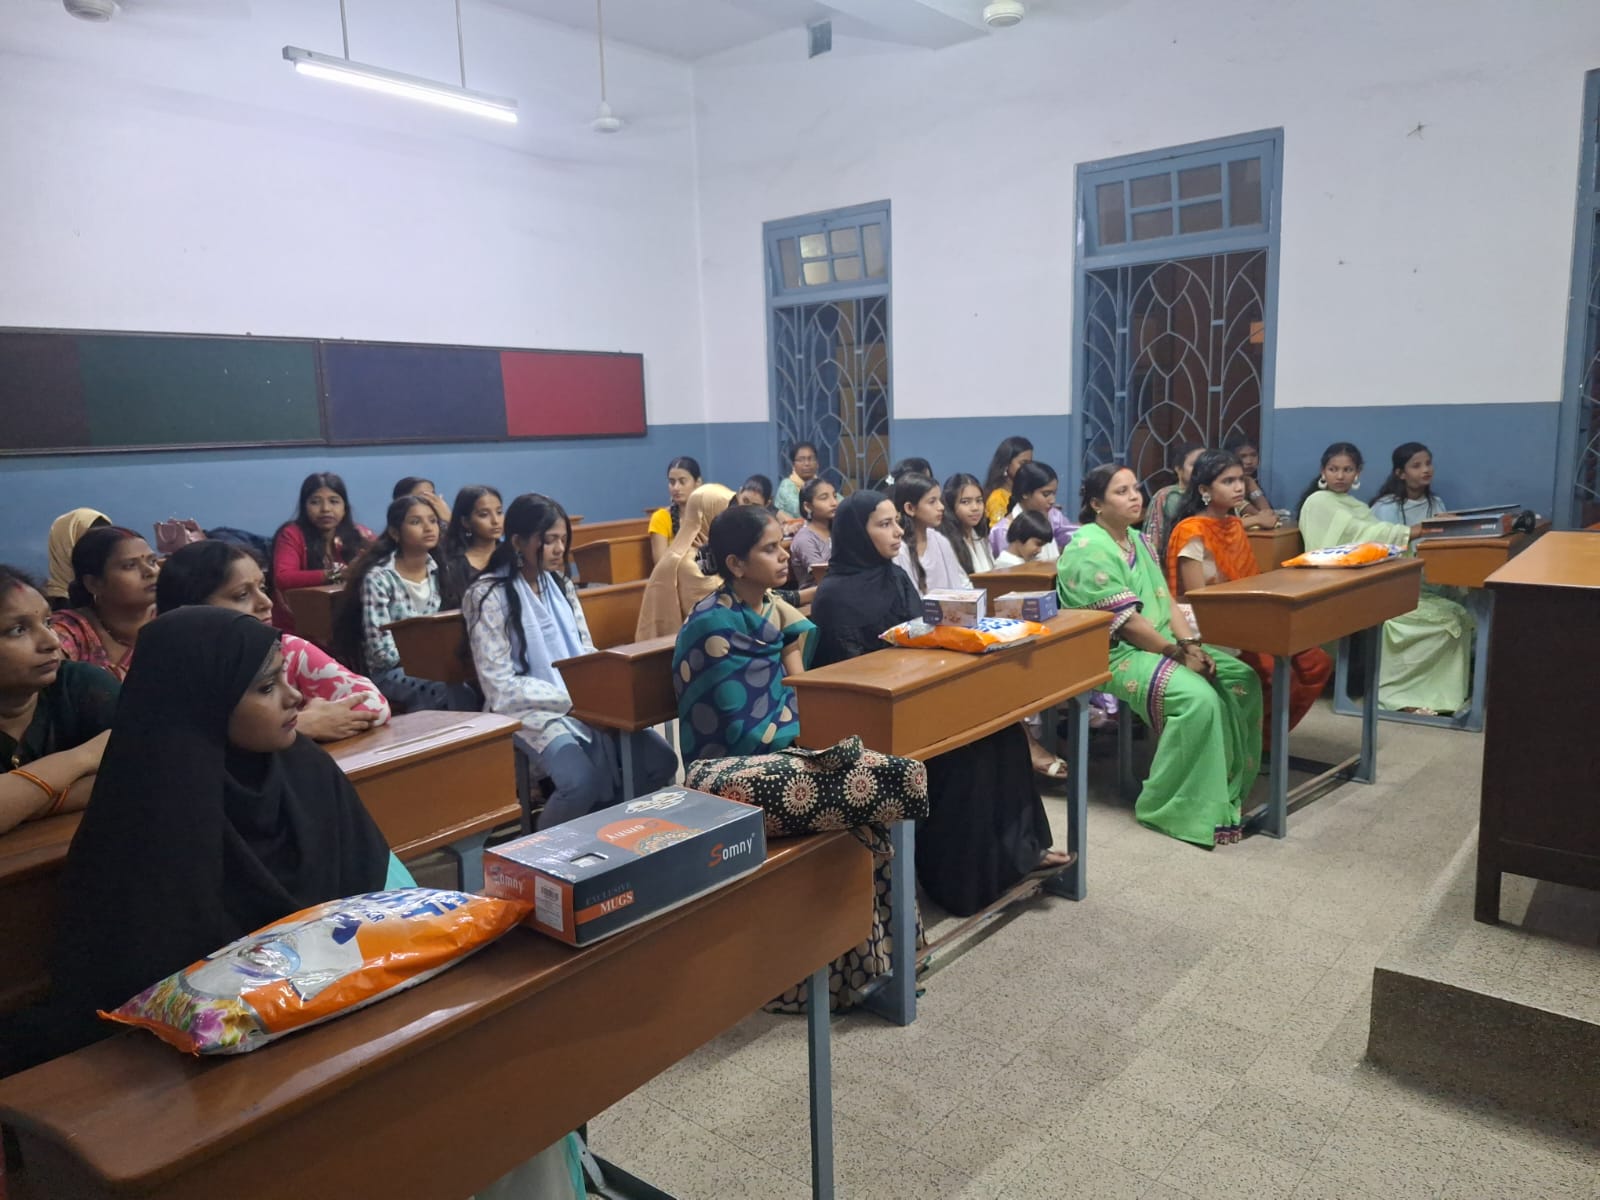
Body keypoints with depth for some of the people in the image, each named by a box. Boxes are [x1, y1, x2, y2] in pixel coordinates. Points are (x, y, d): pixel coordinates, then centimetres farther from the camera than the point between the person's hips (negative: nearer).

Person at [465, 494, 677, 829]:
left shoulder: (560, 583, 12)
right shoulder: (490, 596, -9)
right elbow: (500, 687, -13)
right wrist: (573, 699, -18)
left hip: (584, 703, 6)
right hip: (531, 710, -6)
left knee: (661, 762, -12)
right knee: (583, 782, -32)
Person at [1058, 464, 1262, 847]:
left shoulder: (1137, 540, 15)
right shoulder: (1089, 550, -15)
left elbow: (1165, 600, 10)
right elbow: (1125, 622, -19)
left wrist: (1191, 644, -6)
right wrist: (1180, 654, -18)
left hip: (1160, 644, 9)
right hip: (1113, 655, -9)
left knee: (1242, 681, -5)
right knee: (1198, 698, -29)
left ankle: (1227, 792, 4)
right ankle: (1169, 808, -16)